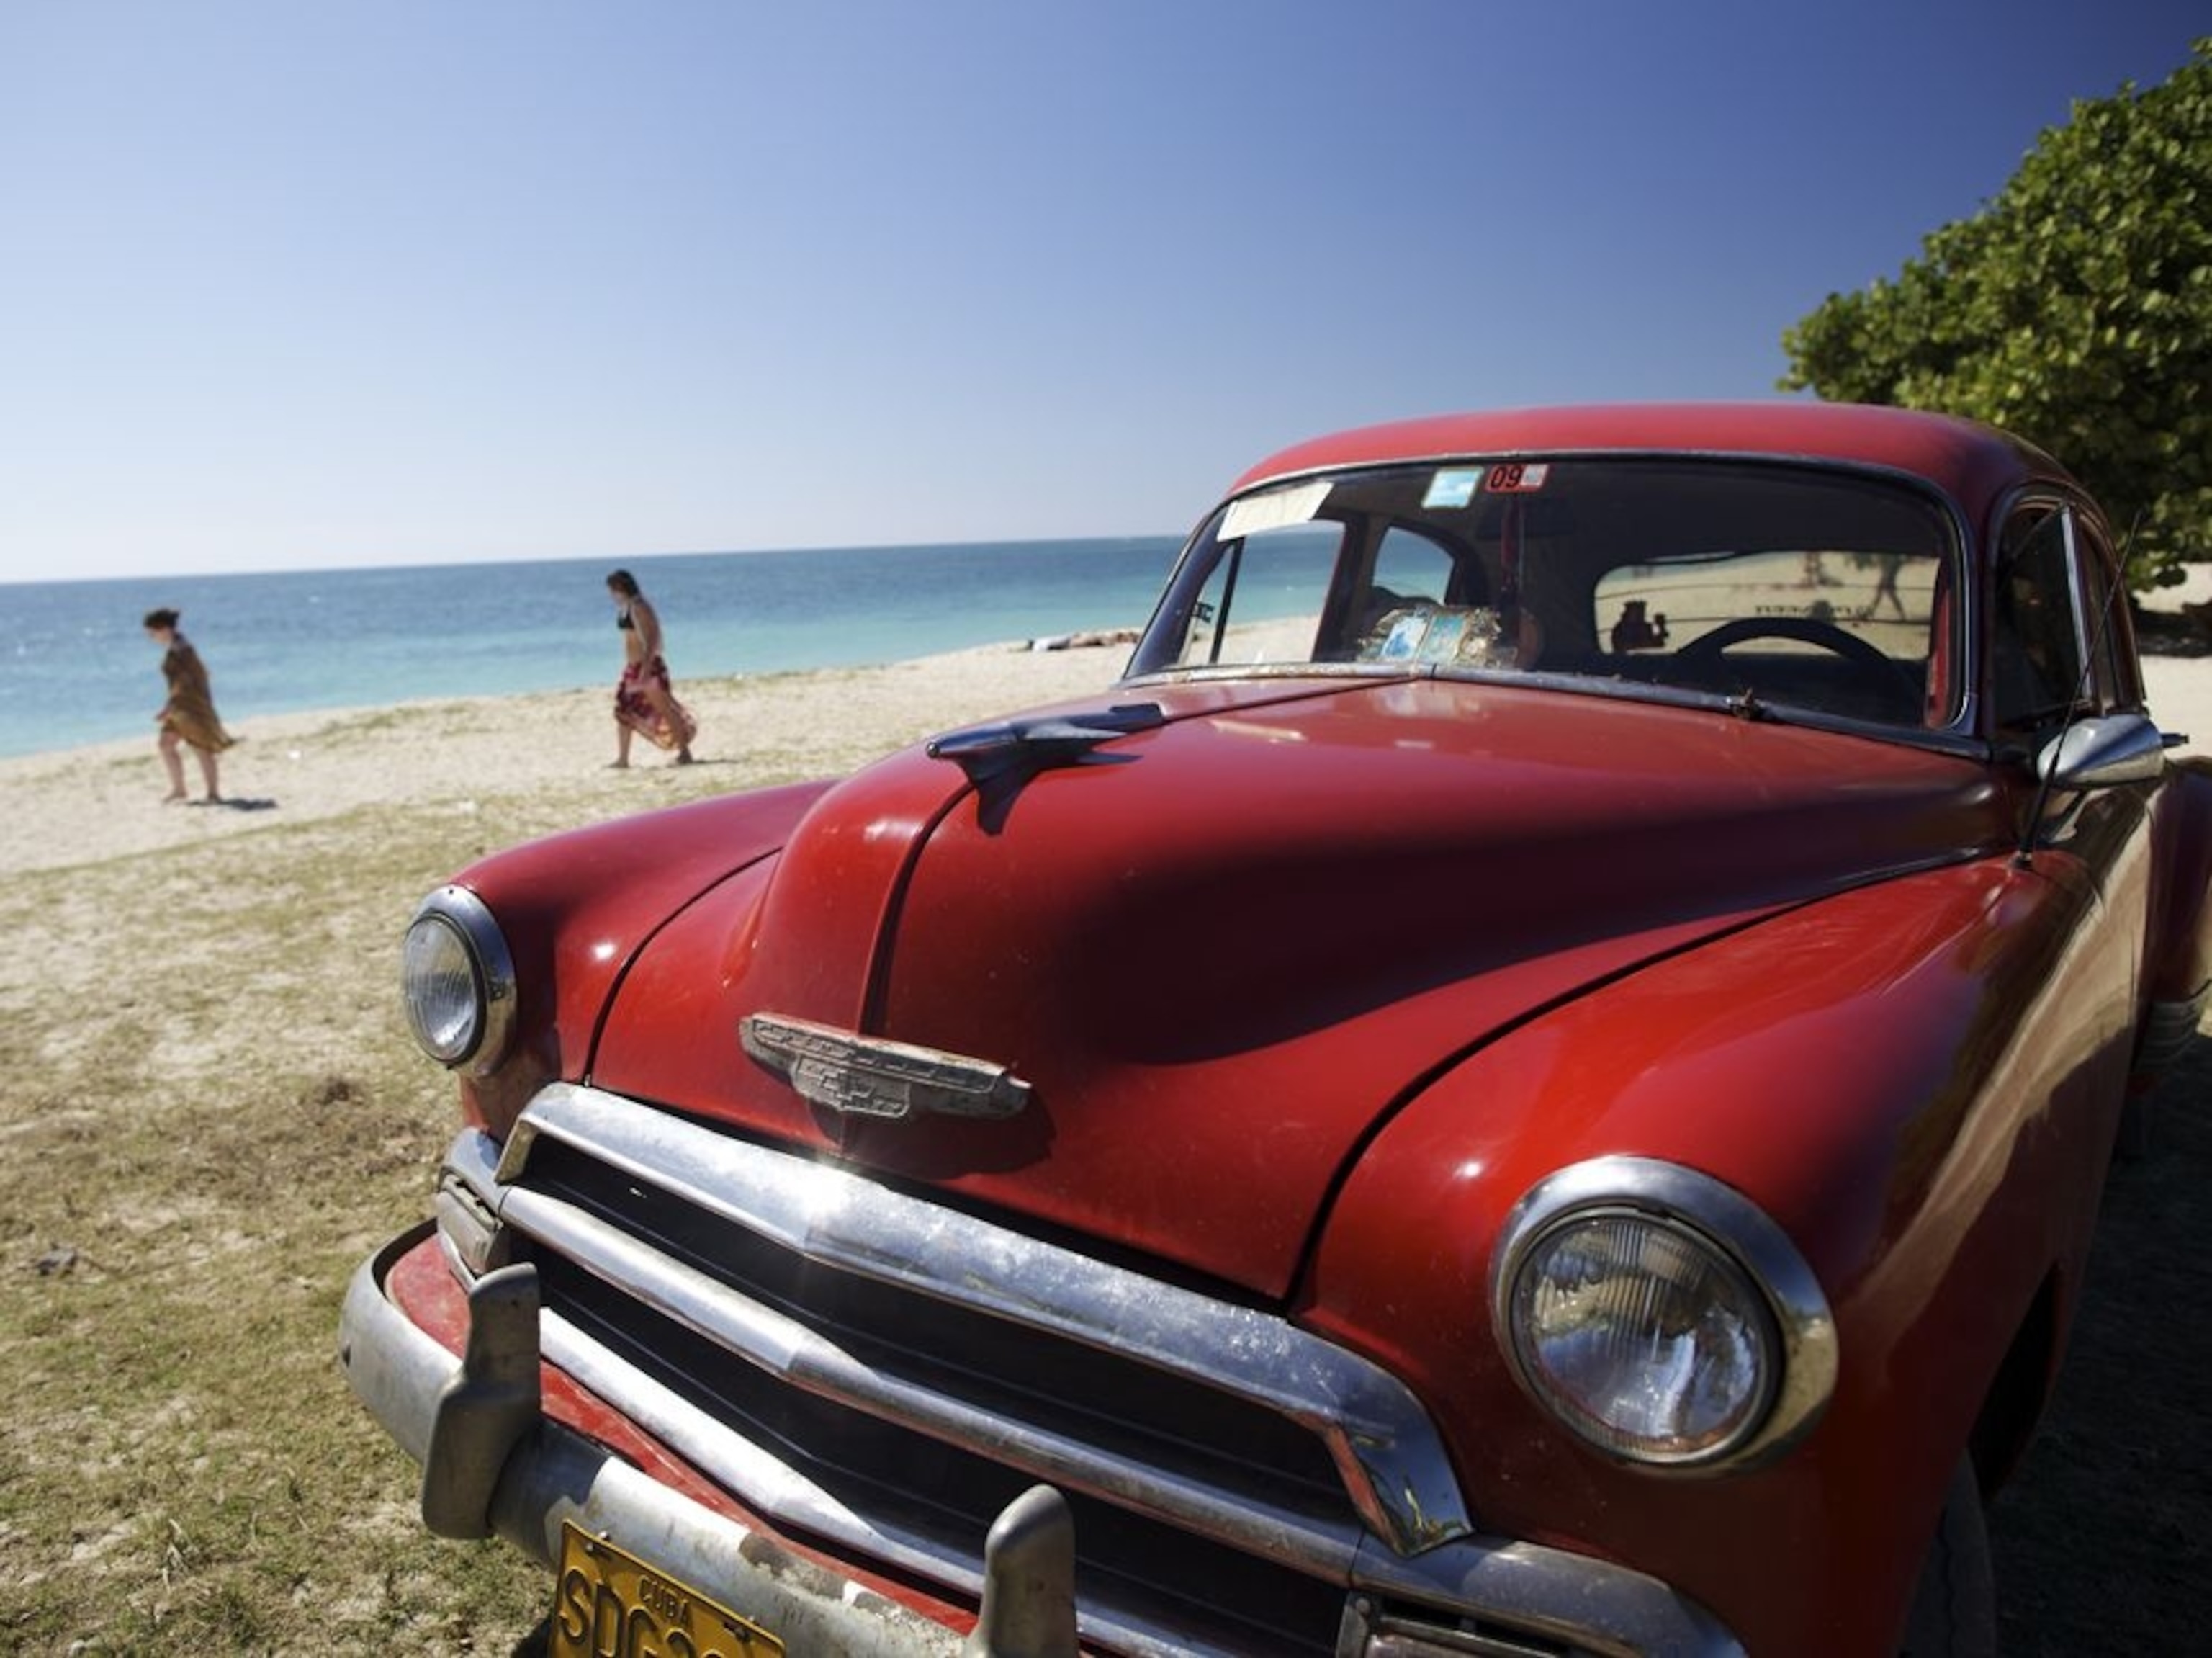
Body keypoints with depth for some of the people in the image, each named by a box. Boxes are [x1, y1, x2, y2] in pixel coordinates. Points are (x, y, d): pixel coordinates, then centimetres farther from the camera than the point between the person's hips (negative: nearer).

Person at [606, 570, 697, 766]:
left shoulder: (638, 607, -17)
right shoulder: (625, 607, 12)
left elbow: (649, 640, -23)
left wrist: (645, 671, -28)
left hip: (649, 666, -10)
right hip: (633, 667, 10)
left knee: (664, 710, -3)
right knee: (623, 710, 10)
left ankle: (685, 753, 5)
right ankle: (622, 759, 15)